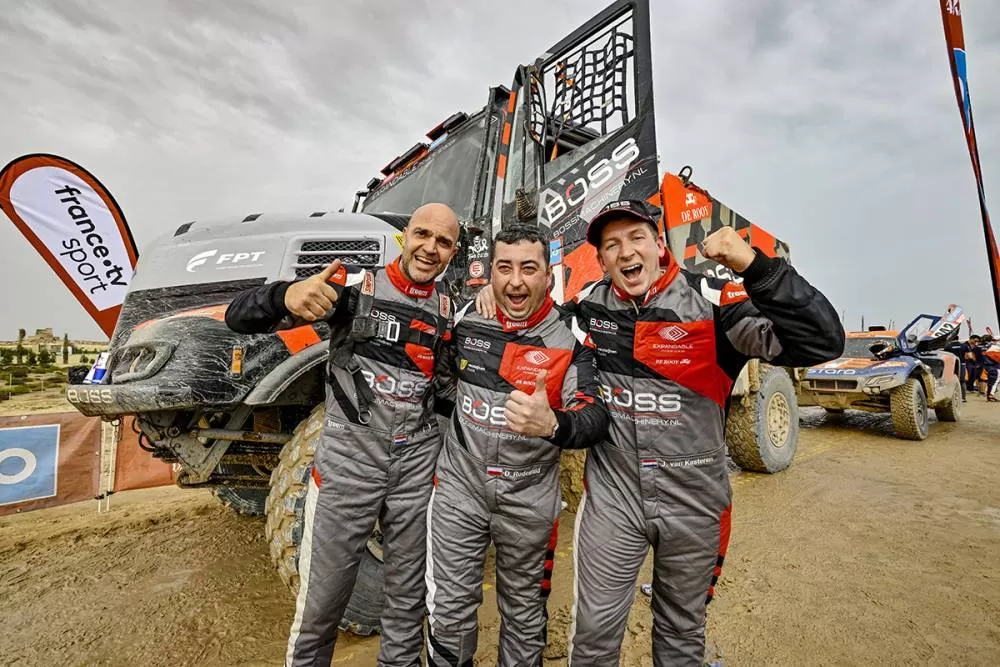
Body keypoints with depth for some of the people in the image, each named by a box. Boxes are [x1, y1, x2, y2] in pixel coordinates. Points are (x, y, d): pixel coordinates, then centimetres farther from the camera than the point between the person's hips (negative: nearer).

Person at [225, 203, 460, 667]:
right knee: (320, 606, 13)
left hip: (419, 467, 4)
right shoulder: (354, 286, -9)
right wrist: (287, 295, -35)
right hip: (347, 463, -3)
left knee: (408, 600, 19)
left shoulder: (449, 310, 5)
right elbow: (238, 317, -15)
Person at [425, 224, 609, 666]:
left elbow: (596, 416, -23)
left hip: (529, 499, -1)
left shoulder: (570, 336, -14)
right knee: (449, 612, 14)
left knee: (524, 613, 21)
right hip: (459, 486, 2)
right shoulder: (466, 318, -5)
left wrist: (553, 425, -45)